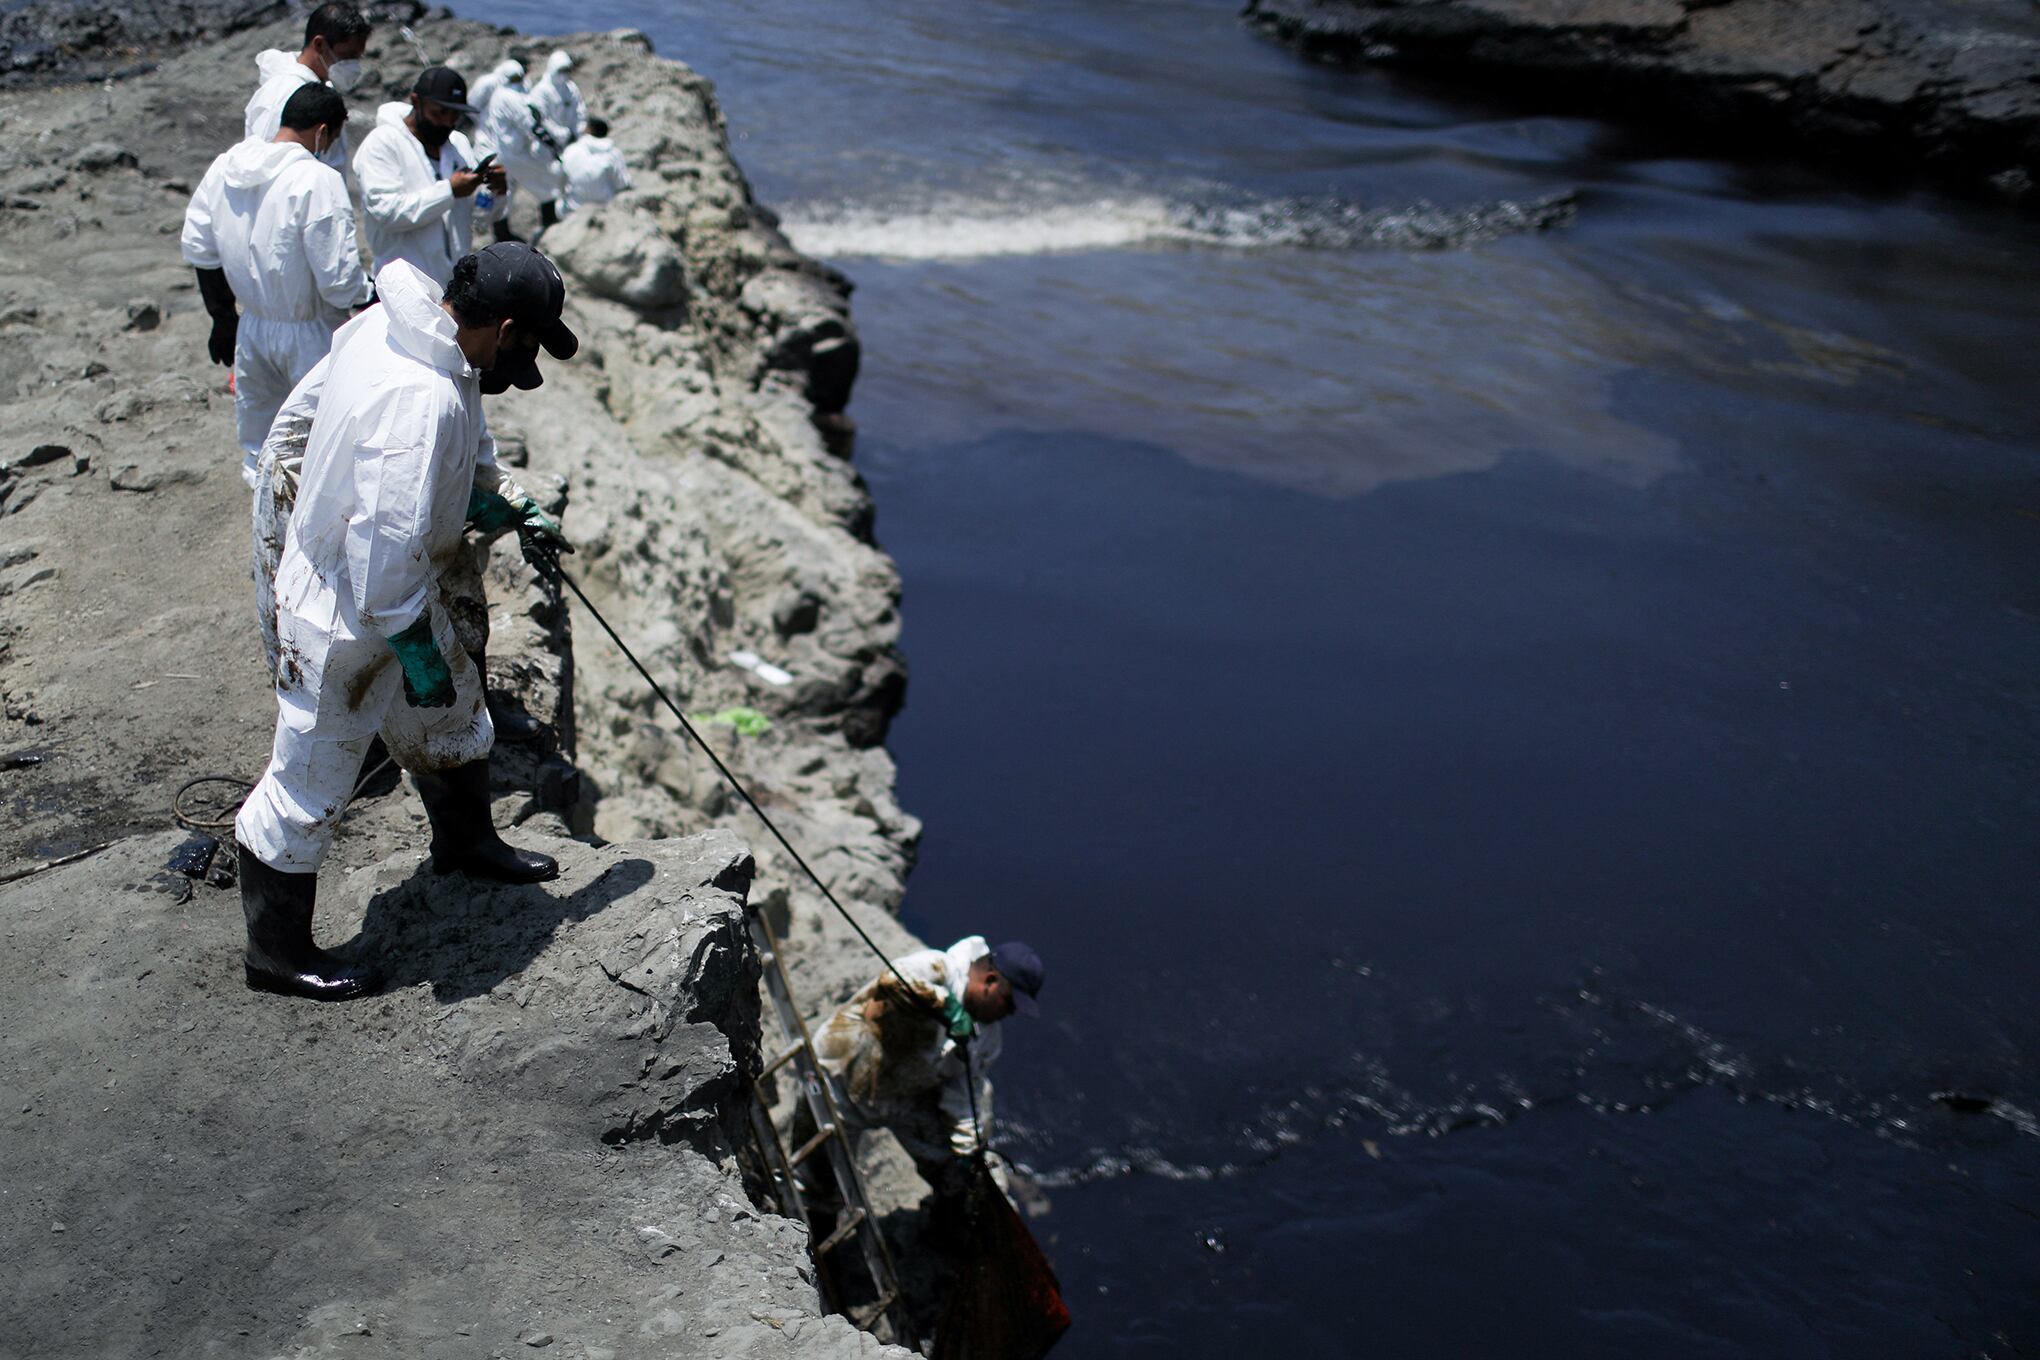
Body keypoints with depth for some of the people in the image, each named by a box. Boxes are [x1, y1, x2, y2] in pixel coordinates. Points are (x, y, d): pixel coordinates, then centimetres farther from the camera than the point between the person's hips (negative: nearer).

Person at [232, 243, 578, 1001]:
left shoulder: (400, 327, -2)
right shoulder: (417, 399, -34)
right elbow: (387, 545, -33)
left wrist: (506, 516, 13)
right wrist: (416, 652, -24)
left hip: (396, 590, 10)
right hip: (344, 617, -10)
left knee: (451, 711, 28)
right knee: (310, 780, 6)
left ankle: (465, 840, 53)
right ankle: (275, 952, 22)